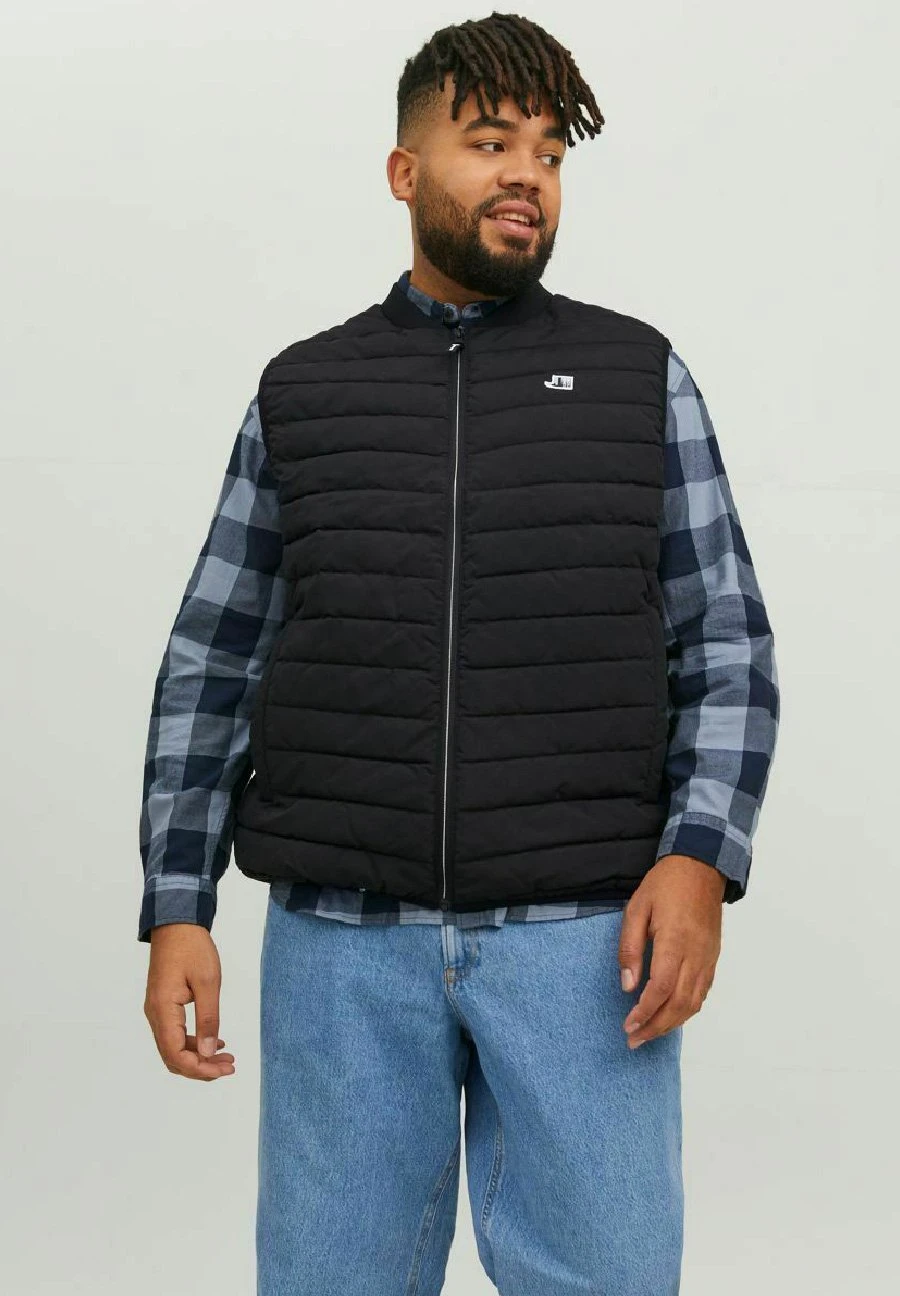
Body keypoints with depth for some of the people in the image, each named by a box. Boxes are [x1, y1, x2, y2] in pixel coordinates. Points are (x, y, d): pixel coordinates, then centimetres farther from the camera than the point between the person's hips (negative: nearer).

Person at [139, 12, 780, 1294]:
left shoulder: (639, 375, 6)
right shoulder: (304, 394, 9)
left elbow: (727, 651, 3)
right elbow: (213, 669, 10)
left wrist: (700, 862, -14)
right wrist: (175, 911, 1)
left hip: (581, 941, -1)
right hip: (346, 945, 1)